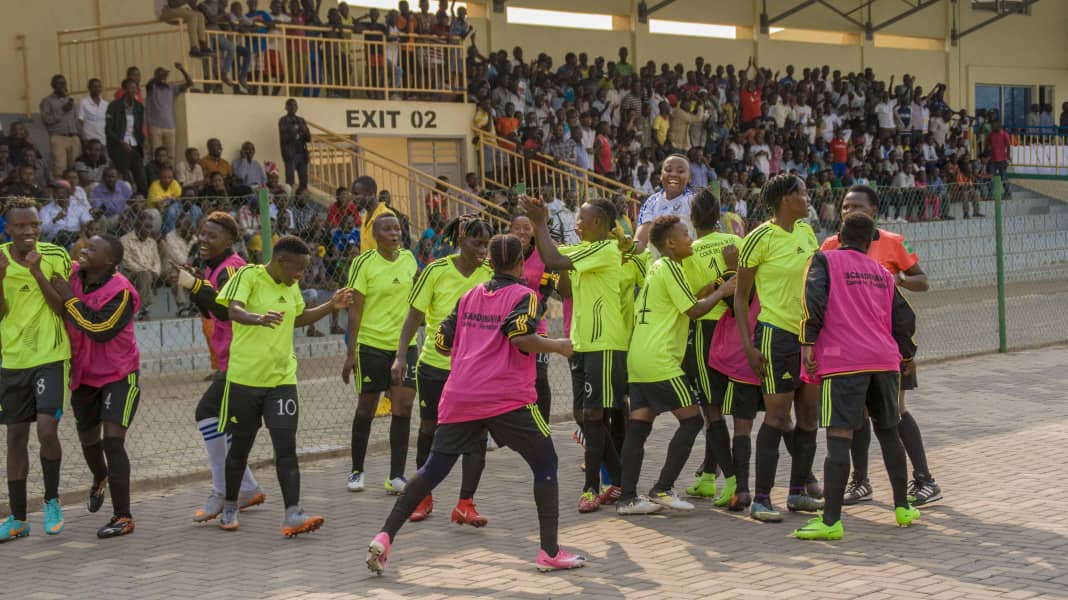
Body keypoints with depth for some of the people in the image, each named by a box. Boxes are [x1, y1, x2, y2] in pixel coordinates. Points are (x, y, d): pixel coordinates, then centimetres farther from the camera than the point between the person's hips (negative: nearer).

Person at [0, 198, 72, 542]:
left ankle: (52, 500, 8)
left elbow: (62, 308, -10)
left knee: (47, 429, -16)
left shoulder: (55, 256, -6)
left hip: (50, 356, -3)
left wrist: (37, 272, -20)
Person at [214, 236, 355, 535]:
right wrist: (259, 318, -48)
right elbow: (234, 310, -28)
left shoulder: (291, 287, 10)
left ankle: (293, 514, -13)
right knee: (240, 447, 11)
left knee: (286, 447, -9)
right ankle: (230, 507, 31)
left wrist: (331, 306, 18)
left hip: (282, 379, 4)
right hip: (244, 378, -4)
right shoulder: (249, 275, -10)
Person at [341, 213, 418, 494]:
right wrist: (351, 352, -11)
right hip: (371, 344, -4)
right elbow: (355, 309, -9)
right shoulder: (363, 263, -8)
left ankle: (396, 476, -1)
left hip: (405, 344, 4)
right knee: (366, 409, 6)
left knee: (403, 407, -5)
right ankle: (357, 471, 22)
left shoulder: (408, 258, 5)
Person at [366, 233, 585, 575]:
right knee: (545, 464, 9)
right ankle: (550, 552, 5)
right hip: (508, 399, -5)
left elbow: (442, 344, 16)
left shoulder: (469, 296, 16)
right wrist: (559, 346, -3)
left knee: (433, 469, 12)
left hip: (459, 397, 5)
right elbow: (521, 337, -17)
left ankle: (384, 537, 4)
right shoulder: (524, 296, 1)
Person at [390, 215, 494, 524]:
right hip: (435, 363, -1)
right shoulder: (436, 271, -9)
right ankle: (423, 497, 28)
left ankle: (465, 504, -5)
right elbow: (414, 315, -5)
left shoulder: (490, 274, -3)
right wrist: (401, 355, -11)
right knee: (429, 427, 11)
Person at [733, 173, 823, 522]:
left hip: (809, 333, 7)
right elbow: (740, 296, -8)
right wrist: (748, 346, -15)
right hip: (776, 333, -7)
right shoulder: (760, 238, -11)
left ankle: (798, 492, 20)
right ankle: (761, 500, -3)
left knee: (809, 414, 9)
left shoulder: (806, 232, 10)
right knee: (777, 415, -8)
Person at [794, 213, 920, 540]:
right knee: (888, 431, 20)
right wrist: (907, 354, 36)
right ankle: (903, 508, 26)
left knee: (838, 438, -9)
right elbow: (904, 317, 21)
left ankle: (831, 521, -12)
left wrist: (808, 342, -9)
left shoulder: (824, 260, 5)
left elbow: (814, 298, -12)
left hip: (844, 362, -5)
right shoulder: (881, 272, 19)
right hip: (885, 359, 5)